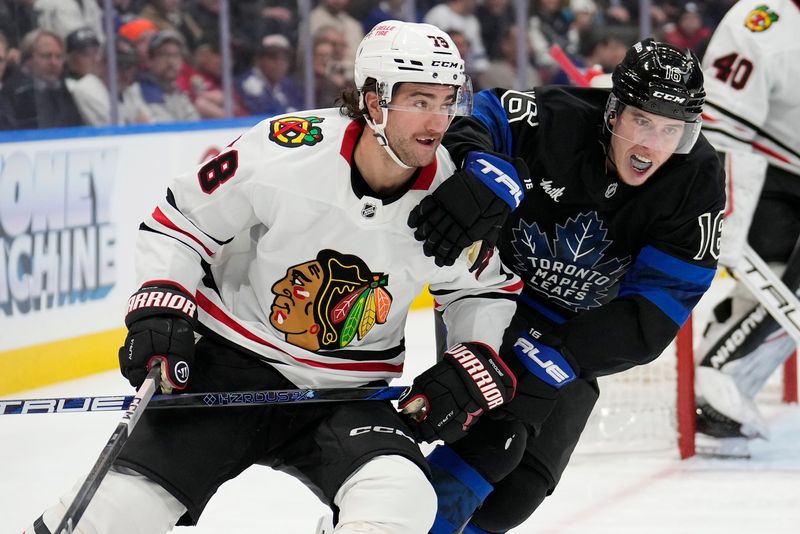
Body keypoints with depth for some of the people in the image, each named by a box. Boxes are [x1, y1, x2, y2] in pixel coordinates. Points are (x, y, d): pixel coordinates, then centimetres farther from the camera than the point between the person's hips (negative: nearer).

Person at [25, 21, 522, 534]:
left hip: (346, 394, 2)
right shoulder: (282, 151, -19)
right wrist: (159, 307, -15)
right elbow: (182, 219, -5)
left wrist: (478, 357, -8)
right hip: (230, 361, -2)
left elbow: (487, 287, 9)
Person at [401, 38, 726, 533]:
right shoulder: (557, 121, -28)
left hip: (578, 332, 4)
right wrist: (489, 175, -47)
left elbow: (649, 319, -25)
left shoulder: (697, 182, -22)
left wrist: (554, 362, -35)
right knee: (492, 444, -24)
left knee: (522, 488, -1)